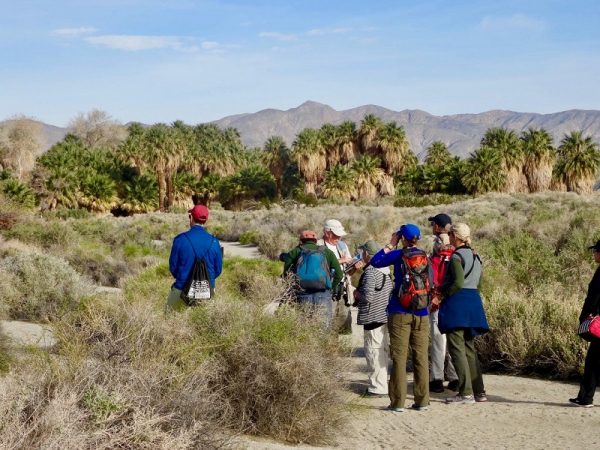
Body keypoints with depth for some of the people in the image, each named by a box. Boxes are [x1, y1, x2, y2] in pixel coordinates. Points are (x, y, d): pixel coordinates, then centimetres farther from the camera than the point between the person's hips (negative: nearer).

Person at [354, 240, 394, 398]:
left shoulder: (370, 271, -18)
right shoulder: (385, 269, 11)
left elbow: (368, 296, -25)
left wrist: (356, 293, -4)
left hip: (373, 318, -9)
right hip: (385, 316, 9)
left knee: (374, 352, -5)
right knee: (383, 351, 15)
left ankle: (377, 387, -3)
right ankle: (382, 383, 24)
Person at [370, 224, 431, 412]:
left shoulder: (398, 255, -5)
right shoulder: (425, 256, 5)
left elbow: (375, 261, 4)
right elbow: (432, 283, 10)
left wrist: (390, 245, 10)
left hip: (400, 313, -3)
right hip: (421, 314, 3)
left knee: (399, 357, 0)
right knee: (421, 357, 7)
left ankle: (398, 402, 1)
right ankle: (422, 400, 9)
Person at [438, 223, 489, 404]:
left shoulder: (457, 256, -12)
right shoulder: (476, 256, 14)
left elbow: (458, 283, -22)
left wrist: (443, 293, -7)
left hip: (457, 302, -9)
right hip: (474, 302, 9)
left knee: (457, 348, -4)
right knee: (469, 348, 14)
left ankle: (466, 393, -6)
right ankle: (479, 391, 14)